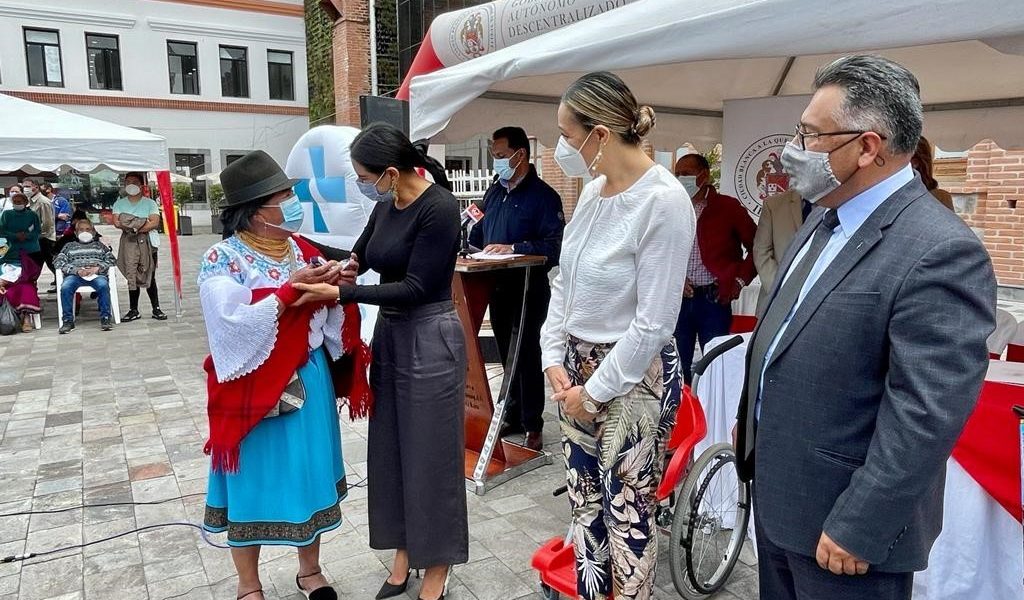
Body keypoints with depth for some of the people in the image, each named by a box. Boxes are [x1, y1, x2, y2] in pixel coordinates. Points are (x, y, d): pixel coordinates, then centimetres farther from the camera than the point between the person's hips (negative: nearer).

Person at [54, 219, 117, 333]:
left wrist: (98, 267, -5)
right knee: (65, 287, -33)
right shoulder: (69, 246, 29)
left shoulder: (100, 245, 30)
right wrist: (76, 270, -5)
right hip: (75, 275, 1)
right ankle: (68, 321, -26)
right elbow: (58, 262, 13)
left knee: (103, 285, -36)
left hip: (96, 274, -1)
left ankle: (105, 318, -31)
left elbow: (112, 260, 15)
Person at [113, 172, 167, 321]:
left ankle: (156, 309, 5)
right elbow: (116, 222, 0)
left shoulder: (149, 203, 8)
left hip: (148, 240, -1)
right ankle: (133, 310, 2)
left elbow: (155, 222, -6)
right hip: (129, 241, 2)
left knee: (149, 276, 1)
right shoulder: (119, 204, 14)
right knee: (132, 275, -2)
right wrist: (137, 225, -13)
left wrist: (138, 229, -17)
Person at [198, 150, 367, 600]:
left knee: (308, 472, 15)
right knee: (253, 479, 9)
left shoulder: (303, 250, 4)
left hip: (309, 380, 5)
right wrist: (292, 289, -25)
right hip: (254, 385, -5)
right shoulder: (222, 260, -12)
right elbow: (235, 324, -23)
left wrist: (339, 286, -13)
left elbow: (329, 317, 7)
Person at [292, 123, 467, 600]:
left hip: (430, 339, -8)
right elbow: (359, 257, 19)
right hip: (390, 334, 8)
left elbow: (414, 288, -20)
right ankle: (404, 550, 32)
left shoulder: (439, 208, -18)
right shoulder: (386, 206, 5)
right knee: (391, 448, 14)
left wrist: (339, 294, -19)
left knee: (430, 453, 5)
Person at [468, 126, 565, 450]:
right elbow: (478, 233, 20)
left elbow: (554, 246, -20)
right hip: (498, 287, 7)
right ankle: (513, 415, 30)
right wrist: (469, 246, 0)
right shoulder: (494, 192, 13)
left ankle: (532, 425, 14)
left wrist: (513, 249, -23)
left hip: (529, 289, -7)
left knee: (527, 355, 1)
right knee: (506, 354, 15)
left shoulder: (542, 195, -10)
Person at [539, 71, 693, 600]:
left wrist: (595, 392, -13)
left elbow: (654, 323, -20)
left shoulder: (663, 200, -20)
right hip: (576, 365, 8)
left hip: (632, 377, -7)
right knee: (584, 500, 18)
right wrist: (554, 357, 2)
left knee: (627, 512, 7)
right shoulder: (592, 190, 4)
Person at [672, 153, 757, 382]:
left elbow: (757, 247, 6)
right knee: (678, 366, 5)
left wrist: (740, 280, 0)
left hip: (714, 299, -2)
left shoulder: (728, 207, 2)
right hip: (678, 298, 3)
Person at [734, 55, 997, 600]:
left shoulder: (940, 253, -23)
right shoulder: (826, 216, 5)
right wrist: (751, 418, 19)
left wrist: (859, 529, -20)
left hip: (837, 518, -8)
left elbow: (927, 415, -25)